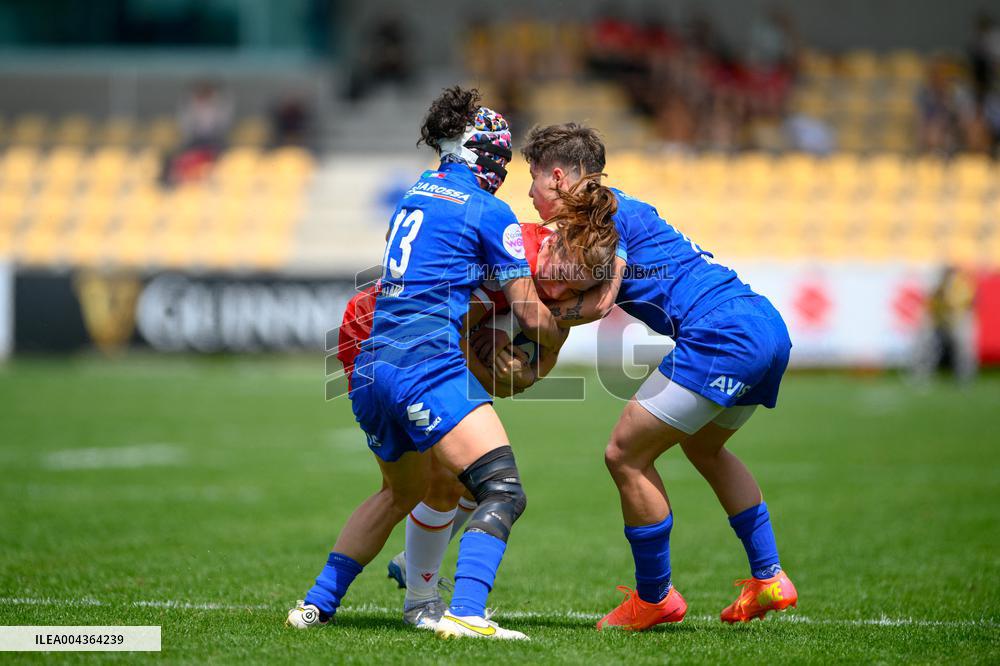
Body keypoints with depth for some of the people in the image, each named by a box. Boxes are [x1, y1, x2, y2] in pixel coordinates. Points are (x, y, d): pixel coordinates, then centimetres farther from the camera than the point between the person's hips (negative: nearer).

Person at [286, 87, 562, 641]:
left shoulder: (417, 192, 20)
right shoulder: (489, 212, -1)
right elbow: (529, 312, 2)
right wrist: (557, 337, 21)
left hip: (371, 365, 8)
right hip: (427, 362, -8)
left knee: (400, 492, 29)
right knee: (503, 492, -12)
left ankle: (316, 604, 27)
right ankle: (464, 613, -31)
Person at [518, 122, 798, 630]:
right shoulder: (620, 208, 25)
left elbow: (598, 302, -15)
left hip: (720, 336, -10)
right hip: (767, 326, 11)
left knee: (626, 454, -3)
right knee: (704, 447, 31)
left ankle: (654, 597, 7)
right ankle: (769, 578, 27)